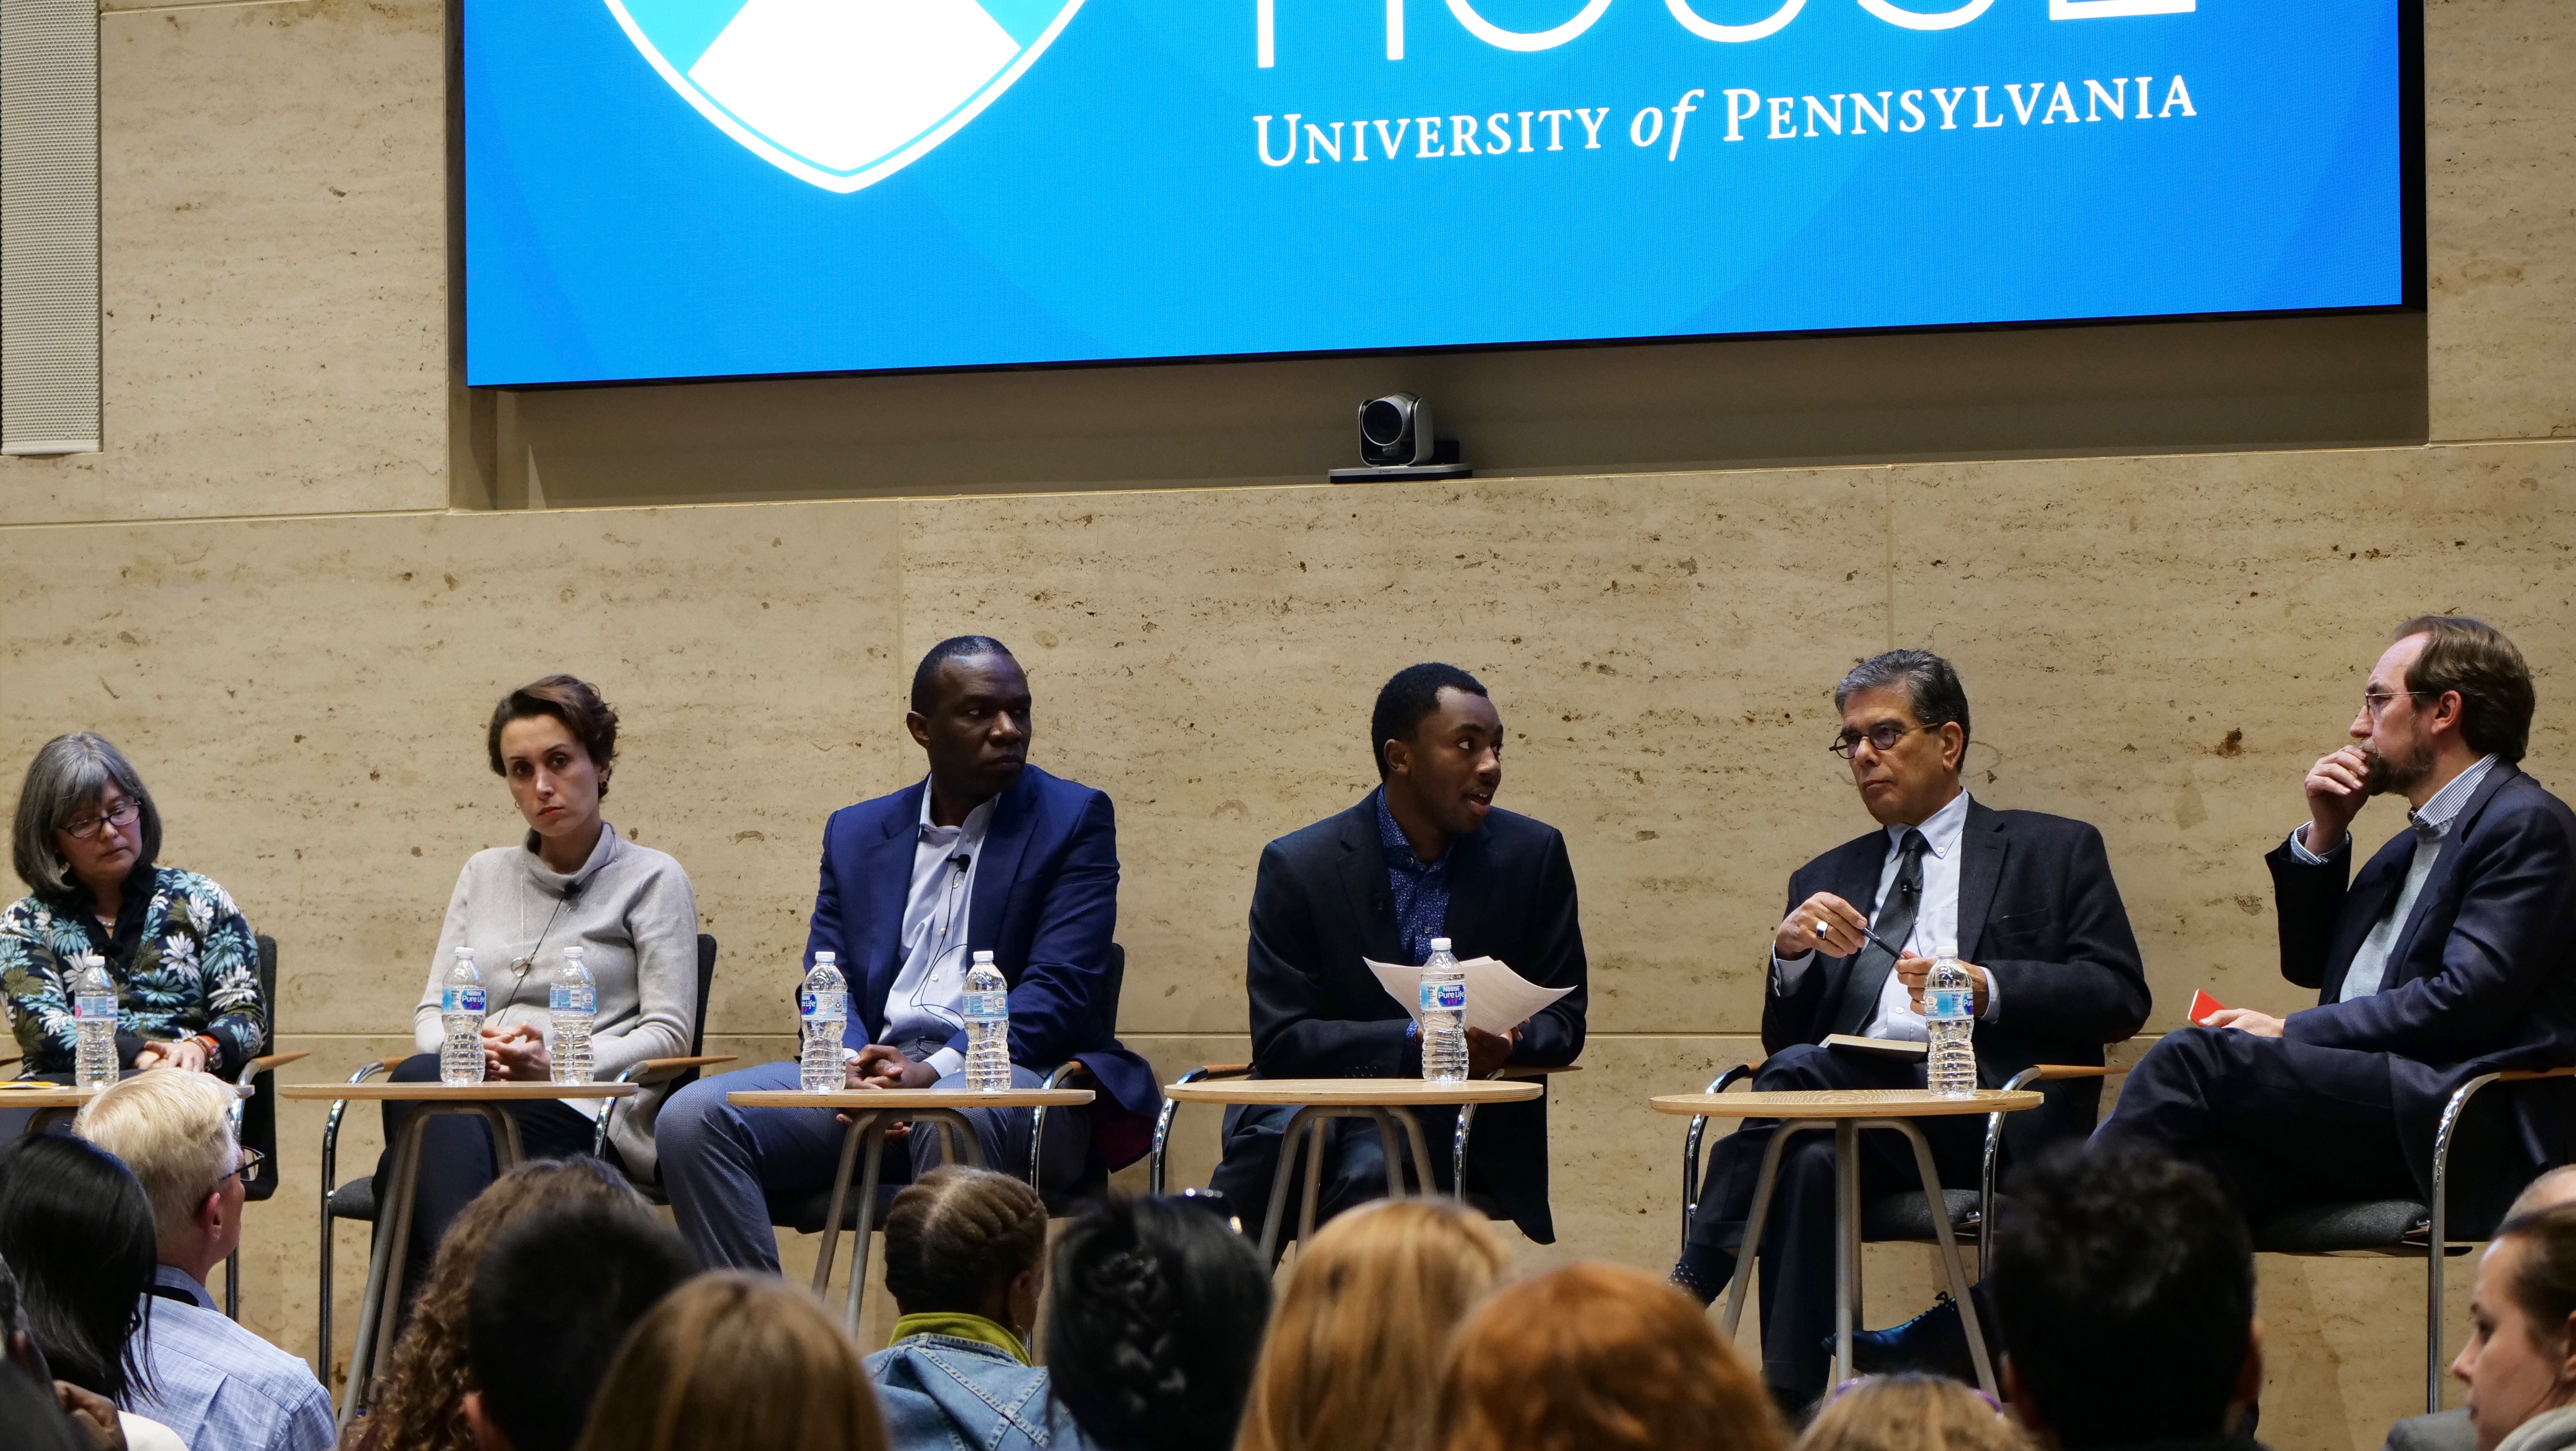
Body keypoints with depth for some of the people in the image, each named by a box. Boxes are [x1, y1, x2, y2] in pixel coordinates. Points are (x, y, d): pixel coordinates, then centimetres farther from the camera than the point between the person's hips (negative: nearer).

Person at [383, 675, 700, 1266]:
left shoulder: (652, 879, 12)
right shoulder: (484, 874, 28)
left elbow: (668, 1034, 1)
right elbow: (431, 1011, 21)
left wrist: (557, 1065, -15)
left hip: (582, 1117, -4)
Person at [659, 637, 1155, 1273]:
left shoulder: (1074, 819, 8)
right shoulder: (857, 832, 21)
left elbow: (1061, 986, -4)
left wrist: (941, 1068, -18)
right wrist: (853, 1065, -11)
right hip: (873, 1071, 4)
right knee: (693, 1118, -20)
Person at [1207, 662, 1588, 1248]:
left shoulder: (1533, 855, 3)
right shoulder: (1299, 866, -3)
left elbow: (1562, 1023, 5)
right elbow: (1280, 1041, -9)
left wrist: (1504, 1042, -20)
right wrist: (1416, 1041, -23)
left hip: (1470, 1137, 0)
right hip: (1325, 1102, 0)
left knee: (1369, 1163, -33)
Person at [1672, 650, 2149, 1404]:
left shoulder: (2056, 852, 15)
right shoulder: (1826, 880, 27)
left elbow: (2120, 998, 2)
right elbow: (1785, 1038, 19)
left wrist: (1989, 989, -13)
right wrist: (1791, 956, -2)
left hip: (1987, 1118, -3)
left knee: (1799, 1075, -29)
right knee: (1810, 1159, -33)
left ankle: (1686, 1296, -25)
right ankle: (1786, 1400, -35)